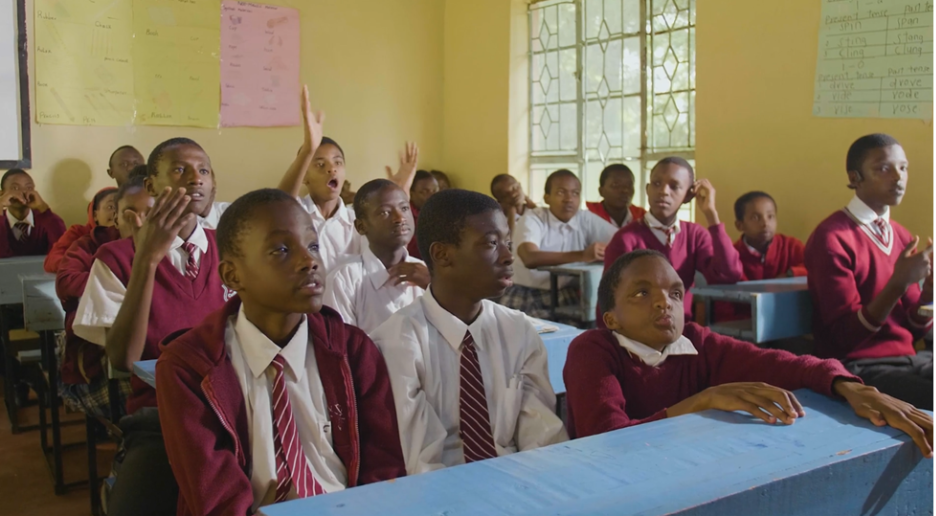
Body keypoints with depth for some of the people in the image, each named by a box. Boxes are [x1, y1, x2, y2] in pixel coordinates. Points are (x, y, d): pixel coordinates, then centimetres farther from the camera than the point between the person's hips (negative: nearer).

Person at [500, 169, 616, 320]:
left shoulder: (587, 219, 3)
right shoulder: (532, 219, -10)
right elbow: (530, 258, -28)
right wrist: (581, 256, -37)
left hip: (568, 294, 4)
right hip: (529, 296, -3)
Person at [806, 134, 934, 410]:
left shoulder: (903, 237, 10)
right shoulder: (831, 238, -12)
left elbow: (913, 331, 12)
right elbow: (846, 335, -15)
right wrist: (899, 283, -24)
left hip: (909, 358, 7)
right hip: (857, 366, -7)